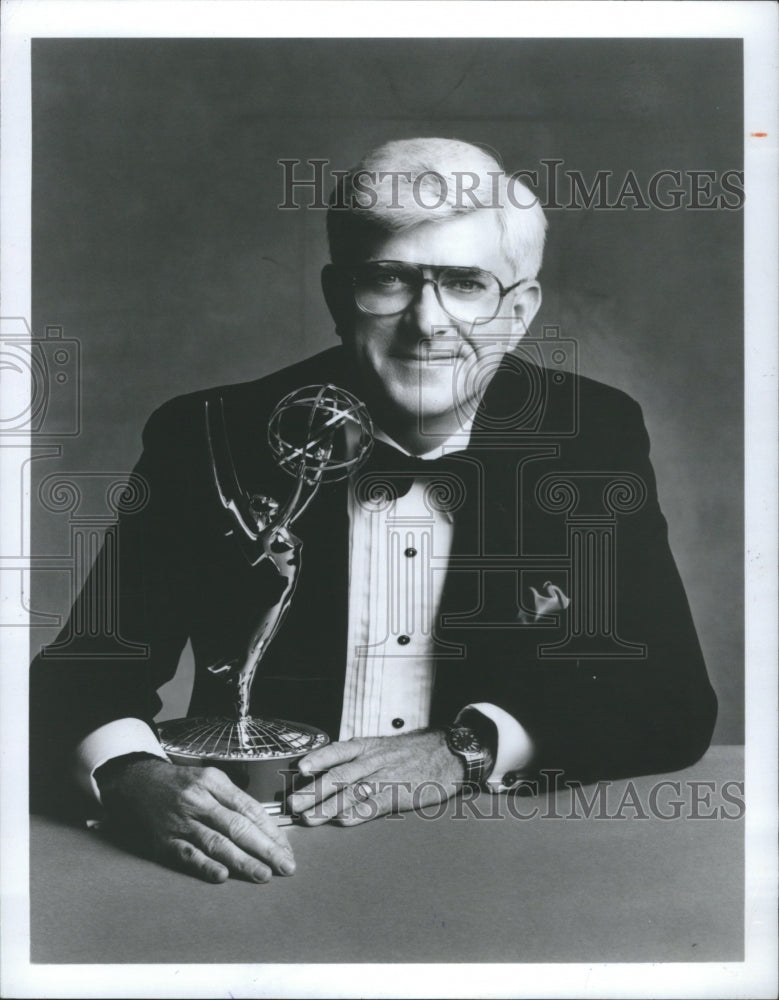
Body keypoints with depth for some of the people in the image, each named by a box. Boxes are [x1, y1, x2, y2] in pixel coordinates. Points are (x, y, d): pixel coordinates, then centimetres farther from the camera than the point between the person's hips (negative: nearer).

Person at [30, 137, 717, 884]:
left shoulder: (593, 439, -2)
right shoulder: (209, 440, -6)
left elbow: (674, 702, -3)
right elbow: (84, 675, -8)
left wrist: (468, 748, -17)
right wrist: (138, 779, -31)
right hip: (266, 866, 0)